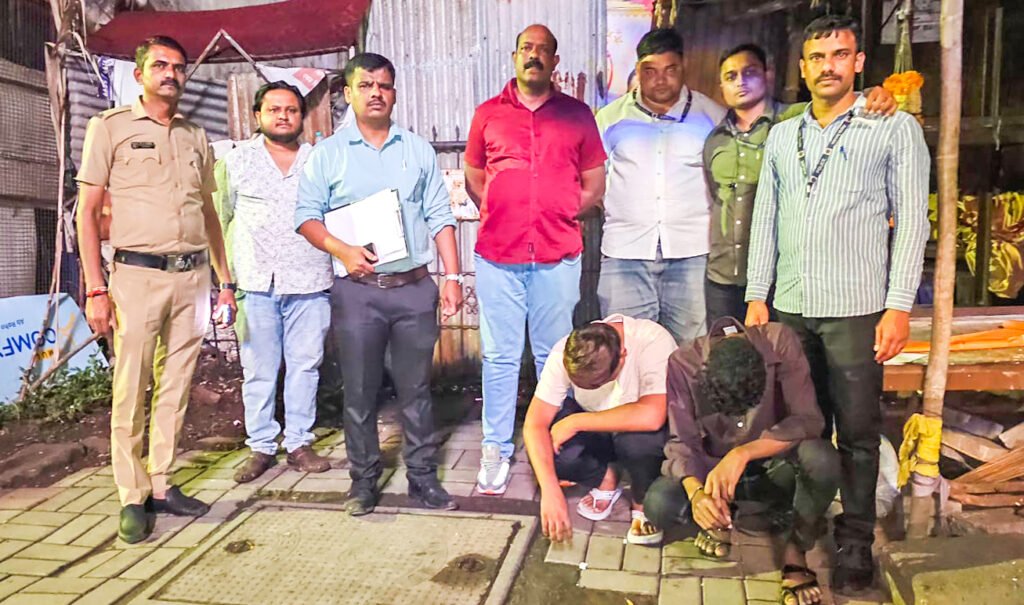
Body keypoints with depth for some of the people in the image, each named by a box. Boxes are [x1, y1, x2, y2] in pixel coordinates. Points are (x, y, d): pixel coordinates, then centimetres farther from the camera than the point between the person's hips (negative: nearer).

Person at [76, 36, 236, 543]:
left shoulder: (196, 138, 16)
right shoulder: (110, 127, 4)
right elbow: (88, 210, 0)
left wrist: (225, 280, 15)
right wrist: (95, 289, -9)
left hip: (192, 276, 4)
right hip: (138, 275, -4)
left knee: (176, 388, 8)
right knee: (131, 391, -2)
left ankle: (161, 485, 20)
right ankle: (133, 498, 10)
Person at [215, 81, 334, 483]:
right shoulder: (236, 160, 9)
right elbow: (223, 218, 11)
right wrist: (227, 275, 5)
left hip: (310, 282, 1)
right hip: (256, 282, 0)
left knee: (305, 365, 5)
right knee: (258, 368, 3)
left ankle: (299, 443, 16)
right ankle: (261, 446, 15)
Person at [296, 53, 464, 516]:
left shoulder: (418, 150, 12)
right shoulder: (327, 154, 7)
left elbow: (439, 216, 9)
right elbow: (307, 215, 3)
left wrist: (453, 276, 2)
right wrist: (342, 250, -15)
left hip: (415, 287, 1)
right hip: (357, 290, -1)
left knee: (415, 388, 7)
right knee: (359, 391, 6)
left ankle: (422, 477, 19)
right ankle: (364, 480, 21)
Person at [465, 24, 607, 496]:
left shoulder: (577, 115, 8)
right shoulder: (488, 114, 10)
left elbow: (594, 184, 11)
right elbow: (473, 178, 17)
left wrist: (560, 217, 3)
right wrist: (502, 215, 5)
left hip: (558, 255, 0)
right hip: (497, 254, 1)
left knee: (554, 355, 7)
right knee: (500, 356, 4)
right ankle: (496, 450, 15)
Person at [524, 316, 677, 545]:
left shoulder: (654, 341, -32)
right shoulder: (564, 353, -23)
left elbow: (651, 416, -44)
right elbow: (535, 424, -24)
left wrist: (576, 422, -36)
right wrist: (550, 491, -35)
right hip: (595, 430, 3)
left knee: (639, 440, -37)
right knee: (545, 447, -26)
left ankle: (644, 503, -5)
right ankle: (604, 480, 5)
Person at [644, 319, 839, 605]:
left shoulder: (780, 342, -25)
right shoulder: (683, 363, -23)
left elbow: (808, 420, -27)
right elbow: (682, 441, -20)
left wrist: (743, 453, -39)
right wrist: (695, 491, -39)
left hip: (774, 467, 0)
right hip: (714, 468, 1)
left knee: (822, 458, -34)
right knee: (657, 504, -27)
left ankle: (796, 550, -6)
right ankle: (720, 518, 8)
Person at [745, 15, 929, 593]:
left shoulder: (895, 128, 3)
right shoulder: (782, 136, 15)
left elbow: (912, 221, -2)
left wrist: (900, 305, -10)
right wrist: (757, 296, 7)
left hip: (856, 308, -3)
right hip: (789, 306, 4)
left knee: (857, 432, 3)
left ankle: (856, 544, 18)